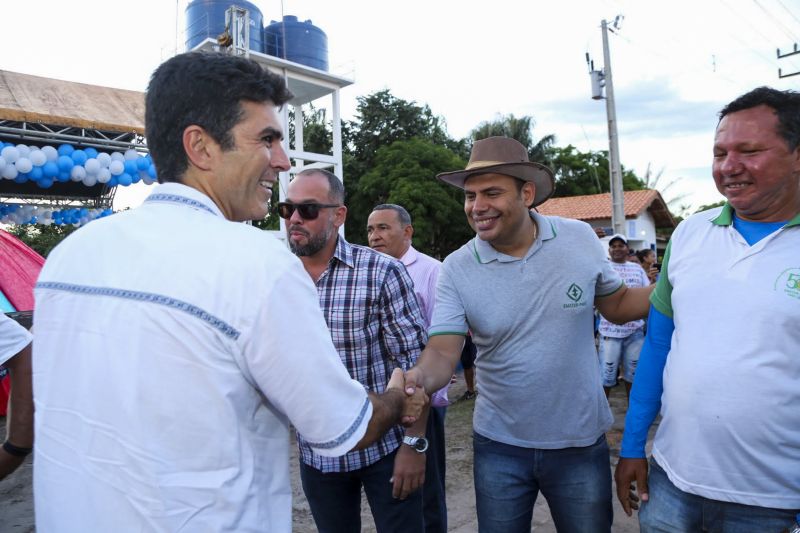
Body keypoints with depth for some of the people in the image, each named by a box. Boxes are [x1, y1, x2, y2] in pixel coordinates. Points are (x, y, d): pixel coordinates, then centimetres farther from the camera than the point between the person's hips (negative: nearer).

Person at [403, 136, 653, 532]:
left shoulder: (580, 239, -7)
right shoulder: (456, 269, -11)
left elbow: (617, 306, 6)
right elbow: (442, 352, -16)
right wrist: (418, 378, -37)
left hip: (581, 442, 1)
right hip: (500, 446, 0)